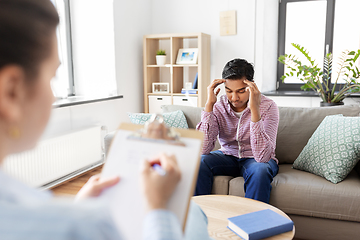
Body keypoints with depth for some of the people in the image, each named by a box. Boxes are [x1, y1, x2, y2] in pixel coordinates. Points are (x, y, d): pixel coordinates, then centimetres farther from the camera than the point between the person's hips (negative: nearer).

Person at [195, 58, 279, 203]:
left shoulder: (267, 106, -20)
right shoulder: (218, 106, -13)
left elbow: (262, 156, -32)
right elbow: (203, 149, -26)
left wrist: (254, 109, -39)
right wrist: (209, 104, -29)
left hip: (255, 160, -2)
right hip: (227, 157, 2)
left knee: (260, 171, -35)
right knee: (199, 163, -25)